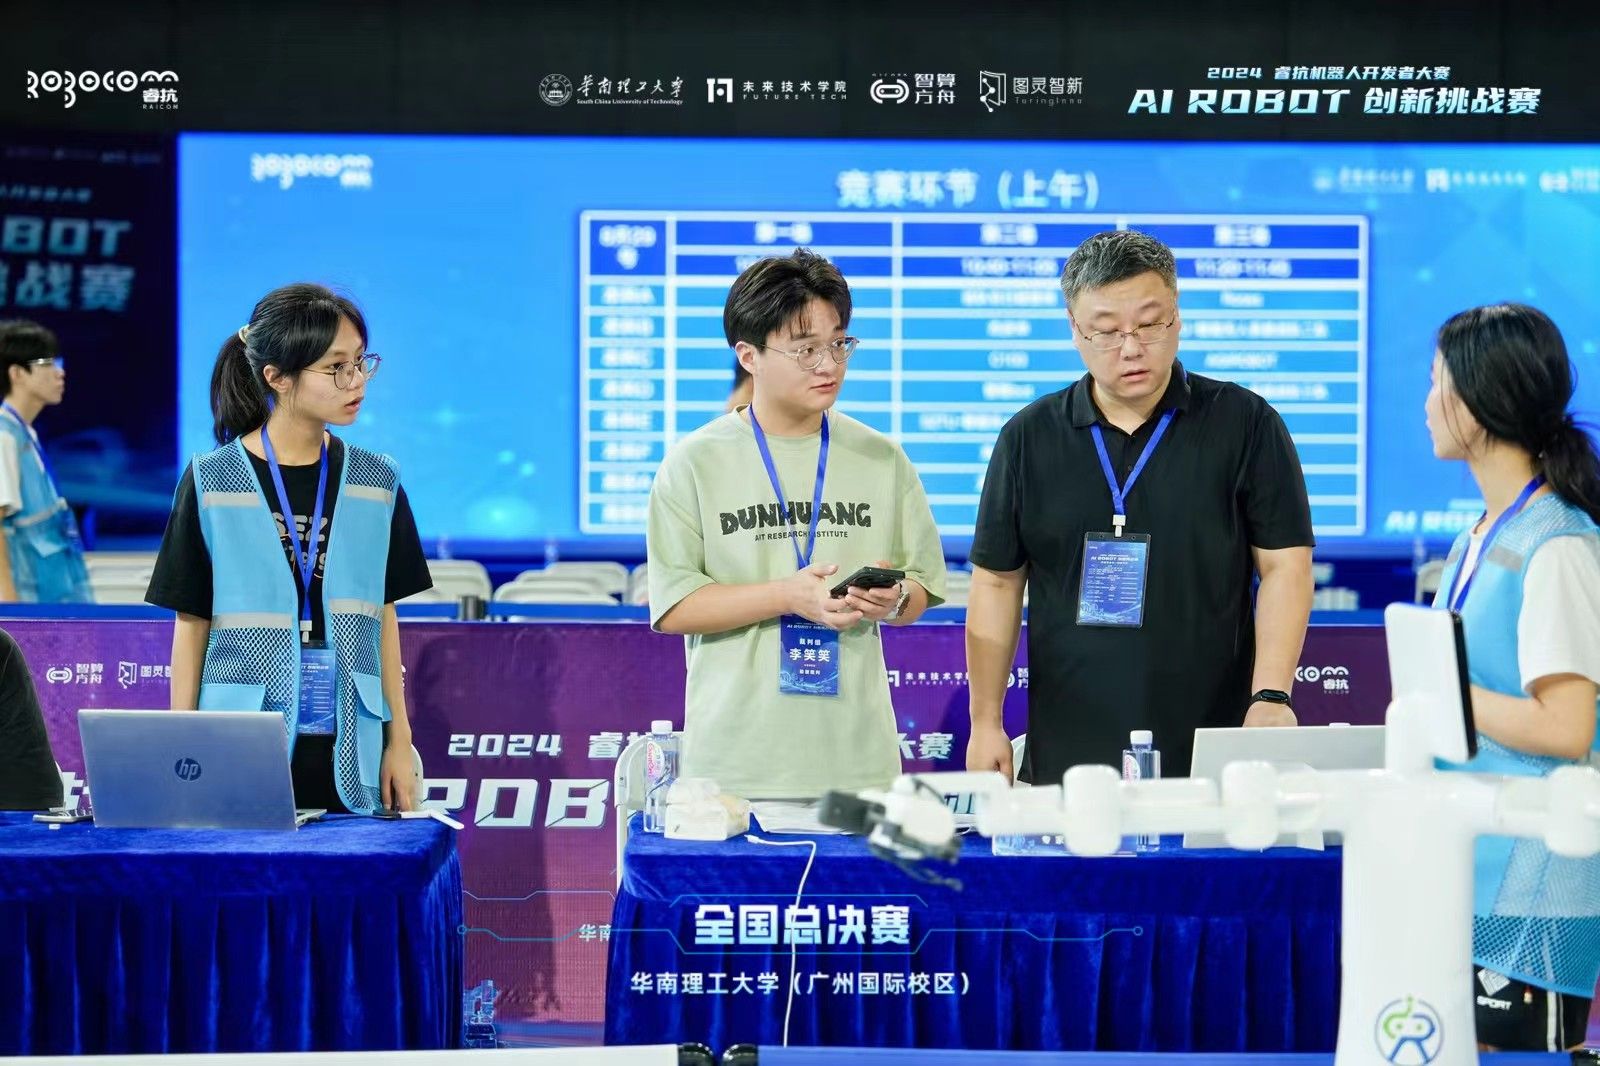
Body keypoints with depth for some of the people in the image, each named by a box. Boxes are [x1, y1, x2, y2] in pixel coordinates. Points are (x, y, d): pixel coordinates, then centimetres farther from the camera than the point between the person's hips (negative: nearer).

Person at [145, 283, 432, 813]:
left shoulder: (375, 482, 5)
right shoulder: (212, 482, -2)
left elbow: (383, 615, 10)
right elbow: (190, 624, 2)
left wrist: (400, 741, 7)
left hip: (349, 751, 2)